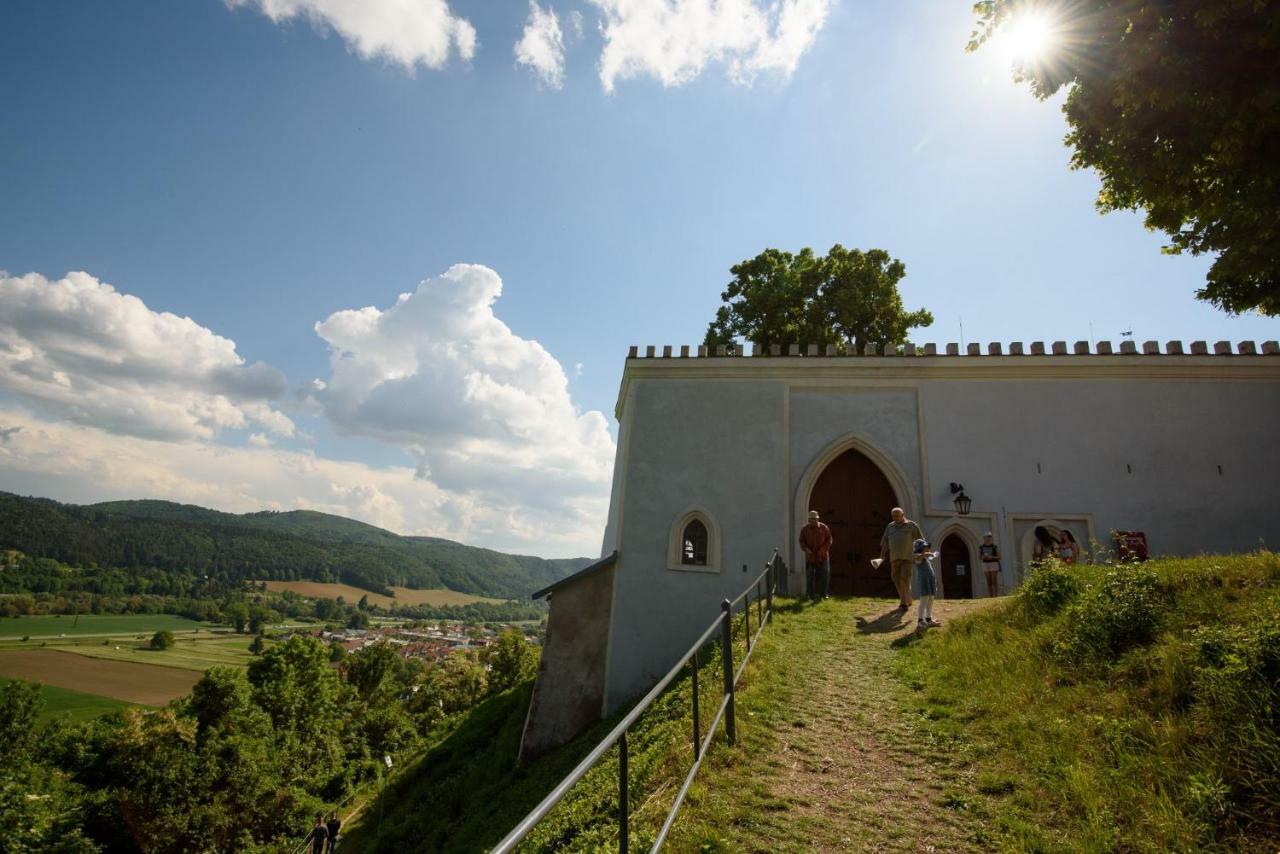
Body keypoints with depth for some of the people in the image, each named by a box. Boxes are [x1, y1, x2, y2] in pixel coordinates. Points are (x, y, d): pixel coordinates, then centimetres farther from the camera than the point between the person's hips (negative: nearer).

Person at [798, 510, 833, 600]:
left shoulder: (824, 528, -2)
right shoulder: (804, 529, -1)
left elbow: (829, 539, 1)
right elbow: (801, 541, 3)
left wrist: (823, 550, -13)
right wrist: (806, 549, -16)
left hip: (822, 556, 0)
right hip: (810, 556, 0)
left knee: (824, 575, 0)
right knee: (810, 576, 2)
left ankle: (823, 594, 12)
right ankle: (811, 595, 12)